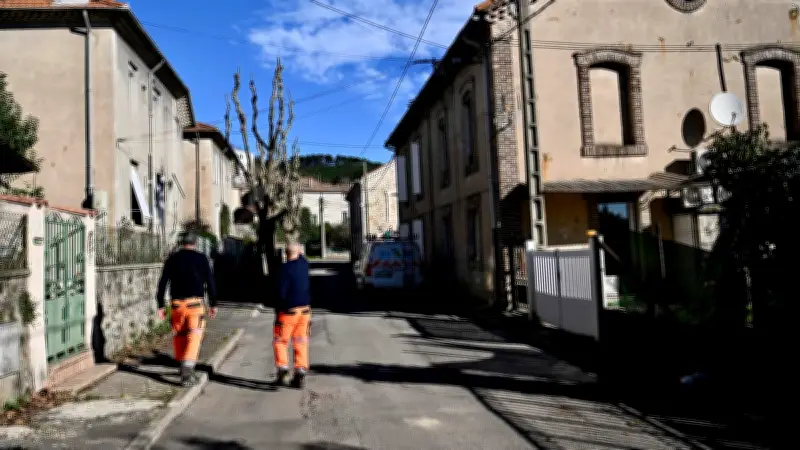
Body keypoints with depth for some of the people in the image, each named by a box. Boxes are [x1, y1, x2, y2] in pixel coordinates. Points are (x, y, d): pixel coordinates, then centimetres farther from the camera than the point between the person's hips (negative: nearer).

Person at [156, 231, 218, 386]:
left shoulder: (172, 259, 9)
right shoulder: (201, 258, 4)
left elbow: (162, 283, 6)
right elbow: (210, 282, 2)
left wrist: (160, 306, 9)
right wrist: (213, 304, 8)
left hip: (176, 304, 3)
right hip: (195, 303, -3)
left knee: (179, 336, 15)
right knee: (194, 337, -4)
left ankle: (183, 367, 24)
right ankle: (187, 370, -18)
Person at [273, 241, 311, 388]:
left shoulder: (285, 268, -15)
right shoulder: (304, 264, 1)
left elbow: (281, 292, -17)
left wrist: (278, 309, -5)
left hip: (289, 310, -5)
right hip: (305, 309, 5)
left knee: (280, 340, 9)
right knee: (301, 342, 10)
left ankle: (283, 369, -2)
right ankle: (301, 373, 10)